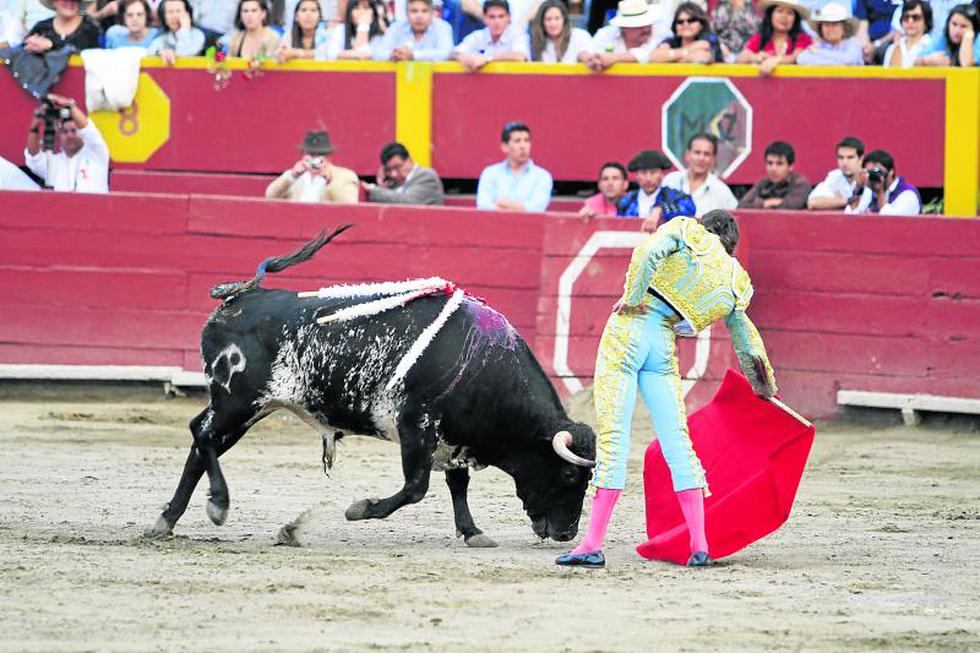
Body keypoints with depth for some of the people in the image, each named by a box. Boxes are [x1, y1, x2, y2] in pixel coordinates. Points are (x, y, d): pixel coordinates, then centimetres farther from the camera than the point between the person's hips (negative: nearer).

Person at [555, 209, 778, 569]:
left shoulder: (686, 230, 7)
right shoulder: (734, 281, 17)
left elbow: (649, 251, -15)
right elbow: (746, 339, 27)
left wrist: (631, 297, -8)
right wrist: (766, 389, 38)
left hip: (628, 329, -3)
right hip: (664, 347, 3)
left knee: (612, 435, -7)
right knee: (677, 440, 8)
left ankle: (593, 545, -9)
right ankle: (700, 547, 5)